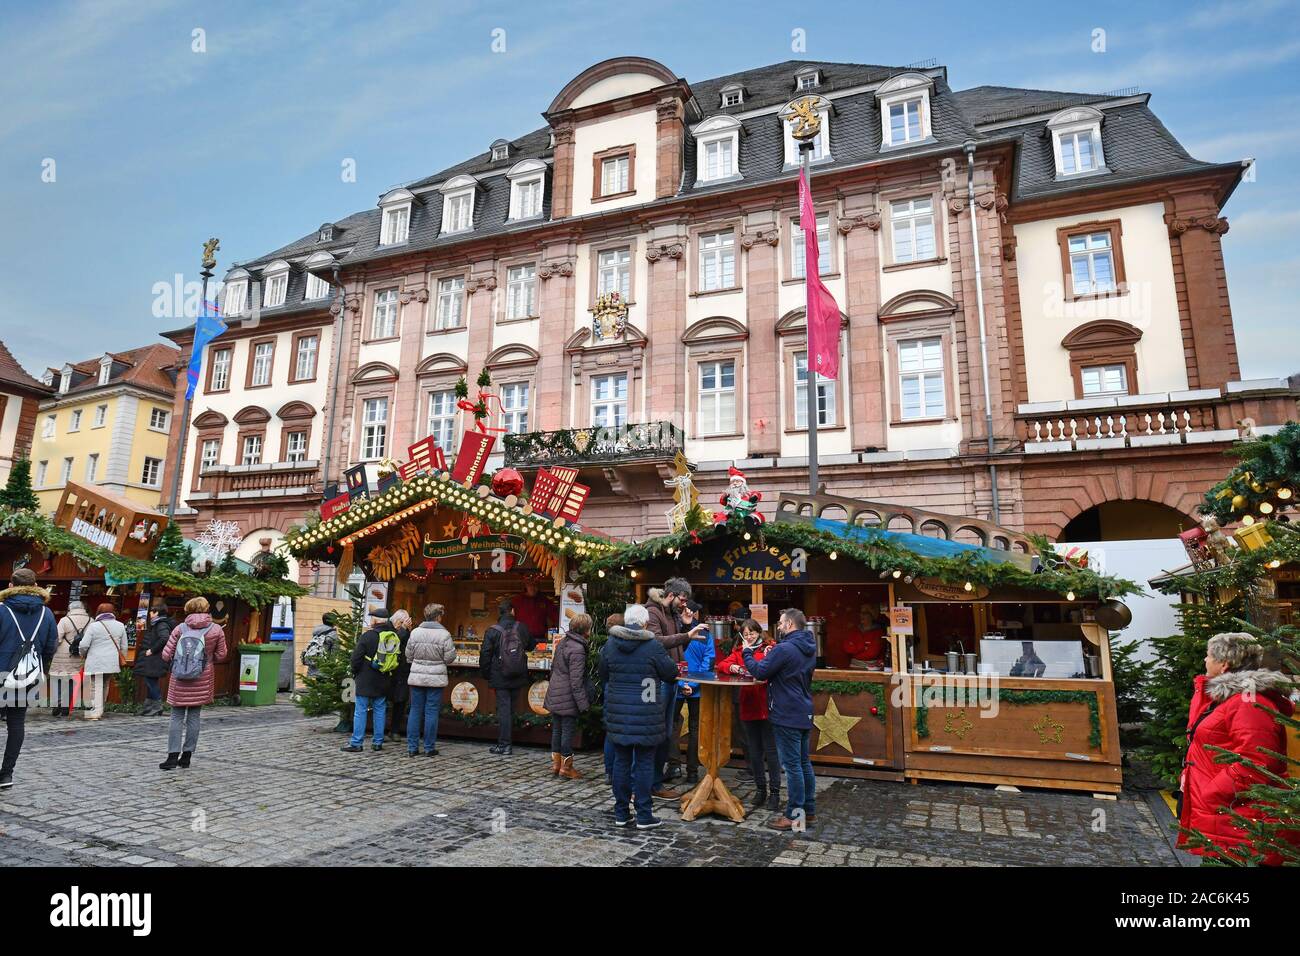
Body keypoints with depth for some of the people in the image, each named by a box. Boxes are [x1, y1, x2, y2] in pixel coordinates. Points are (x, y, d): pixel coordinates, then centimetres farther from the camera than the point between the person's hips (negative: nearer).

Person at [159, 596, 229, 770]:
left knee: (177, 717, 8)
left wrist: (178, 660, 16)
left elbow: (166, 655, -4)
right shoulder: (216, 630, -5)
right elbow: (221, 655, 2)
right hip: (202, 679, 1)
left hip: (179, 679, 0)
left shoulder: (180, 628, -5)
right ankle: (187, 756, 13)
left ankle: (173, 756, 3)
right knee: (193, 717, 9)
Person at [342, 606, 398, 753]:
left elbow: (356, 657, -9)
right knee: (380, 710, 11)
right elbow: (397, 660, 12)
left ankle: (356, 743, 4)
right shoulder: (394, 637, 3)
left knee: (360, 711, 2)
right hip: (384, 681, 5)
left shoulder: (368, 635, -12)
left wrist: (354, 672, 4)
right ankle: (378, 742, 14)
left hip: (366, 680, -5)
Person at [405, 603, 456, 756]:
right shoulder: (444, 634, -11)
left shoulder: (415, 632, -1)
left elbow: (408, 655, 7)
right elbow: (450, 658, -8)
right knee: (431, 712, 4)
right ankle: (429, 747, 9)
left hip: (417, 677, 3)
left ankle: (412, 747, 13)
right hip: (436, 678, -3)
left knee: (415, 711, 11)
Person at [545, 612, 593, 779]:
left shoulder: (562, 642, 8)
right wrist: (583, 703, -17)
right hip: (568, 698, -9)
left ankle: (556, 763, 25)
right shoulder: (578, 650, -19)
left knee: (557, 729, 16)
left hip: (554, 695, 9)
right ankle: (566, 766, 10)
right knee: (568, 730, 2)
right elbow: (576, 680, -21)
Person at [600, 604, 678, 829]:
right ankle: (644, 816, 12)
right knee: (644, 763, 5)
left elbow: (603, 677, 11)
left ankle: (621, 813, 21)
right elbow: (671, 673, -4)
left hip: (617, 713, 4)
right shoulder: (653, 646, -13)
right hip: (646, 716, -4)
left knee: (621, 762, 13)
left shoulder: (610, 644, 1)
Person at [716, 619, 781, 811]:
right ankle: (760, 789, 27)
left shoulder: (770, 648, -4)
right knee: (754, 751, 13)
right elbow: (721, 665, 7)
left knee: (770, 750, 1)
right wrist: (733, 667, -14)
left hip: (768, 707, -5)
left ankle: (774, 793, 12)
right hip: (749, 708, 5)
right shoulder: (739, 651, 11)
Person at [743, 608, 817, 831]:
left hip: (787, 716, -9)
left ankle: (794, 816, 4)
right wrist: (770, 658, 9)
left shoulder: (784, 649, -19)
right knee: (804, 763, 15)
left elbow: (759, 672, -15)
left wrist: (747, 653, 0)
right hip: (804, 715, 9)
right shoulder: (809, 649, 11)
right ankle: (809, 811, 23)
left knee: (792, 765, -3)